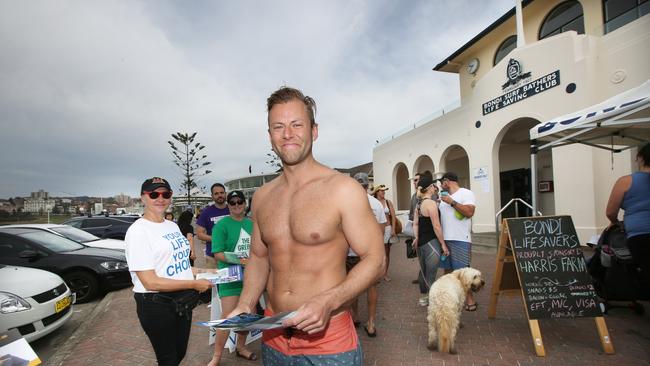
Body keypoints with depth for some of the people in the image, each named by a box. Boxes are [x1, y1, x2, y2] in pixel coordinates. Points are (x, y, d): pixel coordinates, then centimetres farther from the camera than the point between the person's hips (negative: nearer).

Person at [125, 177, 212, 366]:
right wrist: (194, 284, -20)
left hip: (182, 299, 8)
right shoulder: (138, 231, -17)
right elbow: (151, 282, -22)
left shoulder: (173, 226, 7)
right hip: (157, 305, -7)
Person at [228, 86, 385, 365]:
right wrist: (245, 304, -2)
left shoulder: (343, 189, -13)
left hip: (328, 339, -4)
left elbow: (375, 260, -12)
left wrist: (328, 301, -24)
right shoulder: (262, 196, 3)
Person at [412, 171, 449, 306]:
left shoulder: (419, 204, 10)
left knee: (423, 271, 19)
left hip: (421, 242, 9)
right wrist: (443, 244, -12)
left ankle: (423, 298, 31)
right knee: (431, 274, -2)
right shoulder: (431, 203, -16)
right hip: (431, 243, -9)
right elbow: (436, 226, -17)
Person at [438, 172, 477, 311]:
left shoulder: (466, 193, -3)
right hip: (444, 238, 7)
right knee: (447, 269, 11)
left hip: (460, 239, -7)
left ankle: (470, 299, 6)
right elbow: (438, 214, 22)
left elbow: (469, 212, -17)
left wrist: (452, 202, -17)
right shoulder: (443, 196, 18)